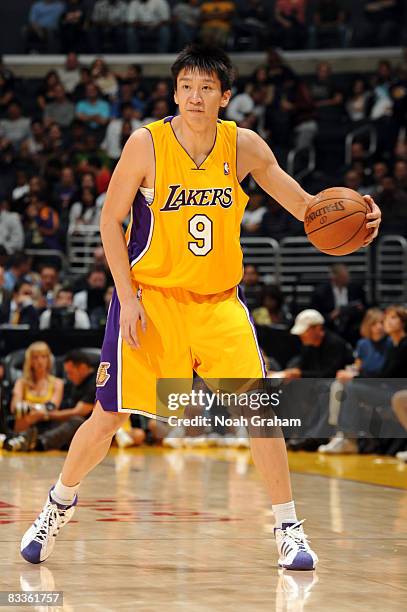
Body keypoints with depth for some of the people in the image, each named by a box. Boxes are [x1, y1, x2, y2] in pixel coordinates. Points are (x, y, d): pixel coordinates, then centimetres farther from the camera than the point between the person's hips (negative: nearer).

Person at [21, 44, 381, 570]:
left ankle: (288, 528, 1)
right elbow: (111, 221, -5)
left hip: (218, 300, 2)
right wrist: (127, 296, -12)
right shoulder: (146, 144, -12)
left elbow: (305, 207, 0)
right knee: (109, 416, 1)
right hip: (149, 295, -2)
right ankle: (61, 501, 27)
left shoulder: (243, 146, -4)